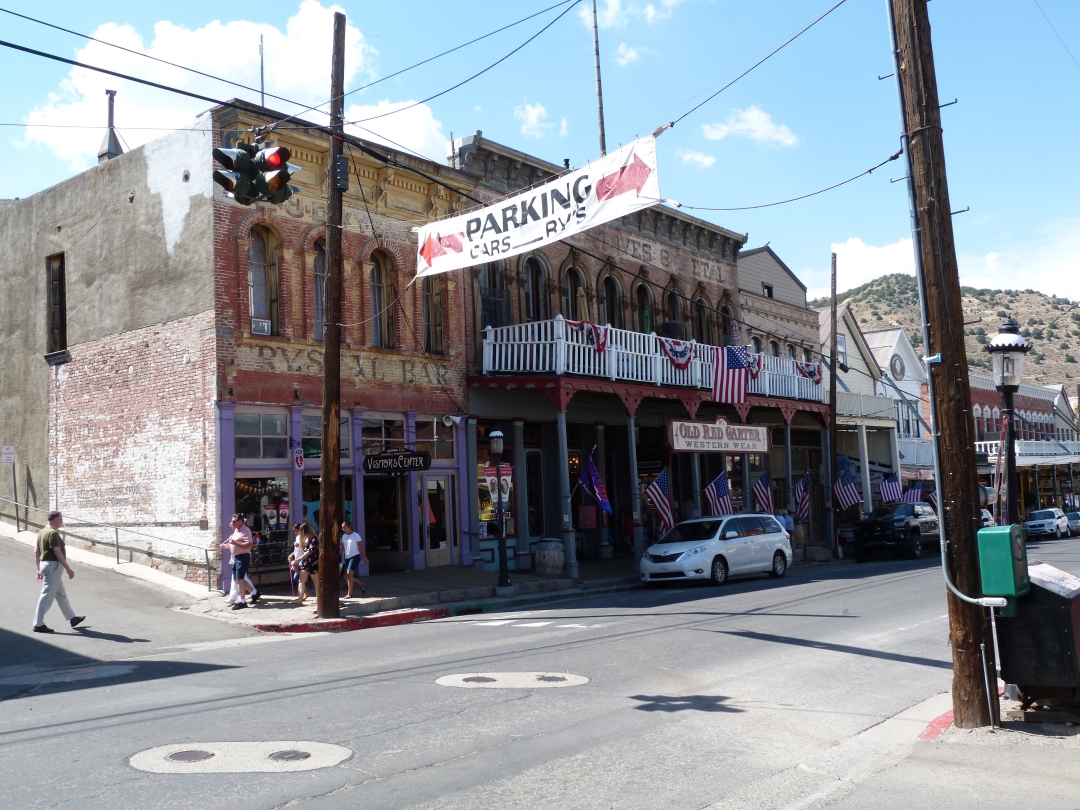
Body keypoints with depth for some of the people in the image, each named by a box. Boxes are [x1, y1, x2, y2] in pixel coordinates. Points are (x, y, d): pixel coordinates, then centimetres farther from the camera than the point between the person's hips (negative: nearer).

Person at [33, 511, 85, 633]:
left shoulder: (42, 532, 13)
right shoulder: (53, 533, -17)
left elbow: (36, 552, 16)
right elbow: (58, 553, -22)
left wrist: (40, 569, 20)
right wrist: (68, 569, -19)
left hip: (45, 564, 10)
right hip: (54, 565, -10)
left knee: (61, 594, 17)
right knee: (47, 595, -6)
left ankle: (72, 618, 27)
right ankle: (38, 624, -3)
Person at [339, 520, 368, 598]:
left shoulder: (356, 535, -6)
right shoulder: (344, 536, 10)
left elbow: (360, 547, -4)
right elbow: (342, 547, 8)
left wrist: (364, 558, -2)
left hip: (355, 556, -7)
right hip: (347, 557, 7)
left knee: (349, 574, -18)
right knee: (347, 576, 7)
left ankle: (349, 594, -12)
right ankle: (361, 585, 30)